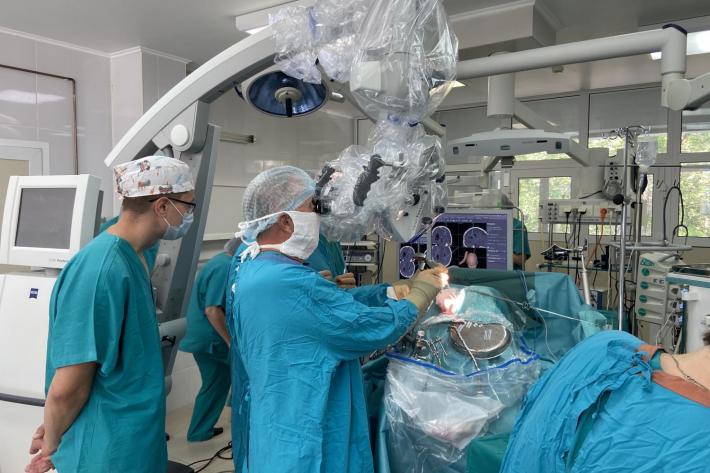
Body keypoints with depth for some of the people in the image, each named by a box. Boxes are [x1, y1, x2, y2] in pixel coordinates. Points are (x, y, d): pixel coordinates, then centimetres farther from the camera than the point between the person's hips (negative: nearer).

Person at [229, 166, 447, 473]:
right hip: (300, 446, -9)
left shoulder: (253, 267, 2)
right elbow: (376, 328, -22)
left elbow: (339, 303, 3)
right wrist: (421, 294, -5)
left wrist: (403, 286, 2)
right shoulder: (290, 283, -29)